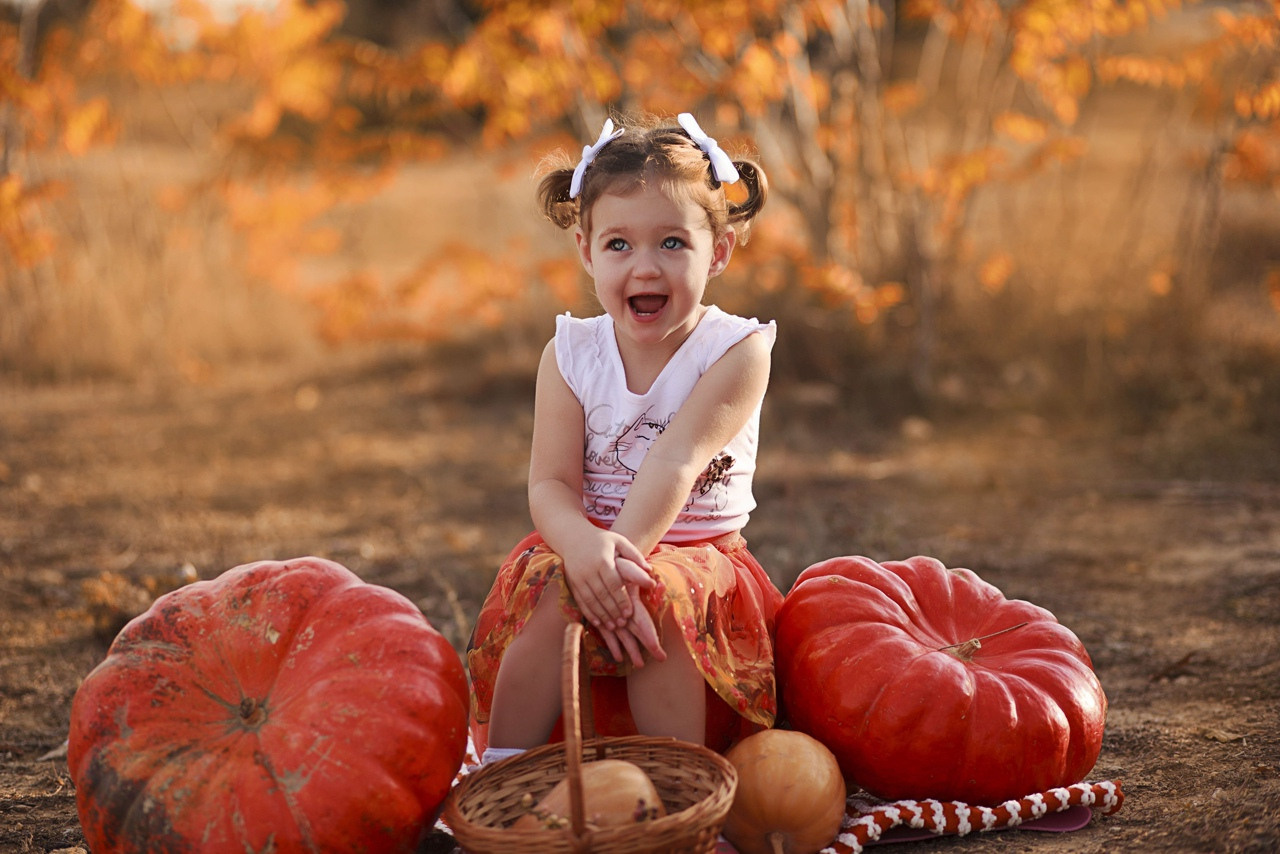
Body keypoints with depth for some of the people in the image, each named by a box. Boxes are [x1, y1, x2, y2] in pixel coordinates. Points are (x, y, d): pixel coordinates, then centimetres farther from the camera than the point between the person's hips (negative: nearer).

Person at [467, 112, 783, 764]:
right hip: (589, 550, 2)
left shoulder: (738, 350, -8)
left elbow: (674, 464, -21)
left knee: (660, 599, -32)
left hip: (695, 556, -2)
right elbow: (550, 483, -9)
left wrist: (622, 555, -35)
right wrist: (583, 545, -33)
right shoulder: (570, 355, 0)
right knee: (552, 589, -28)